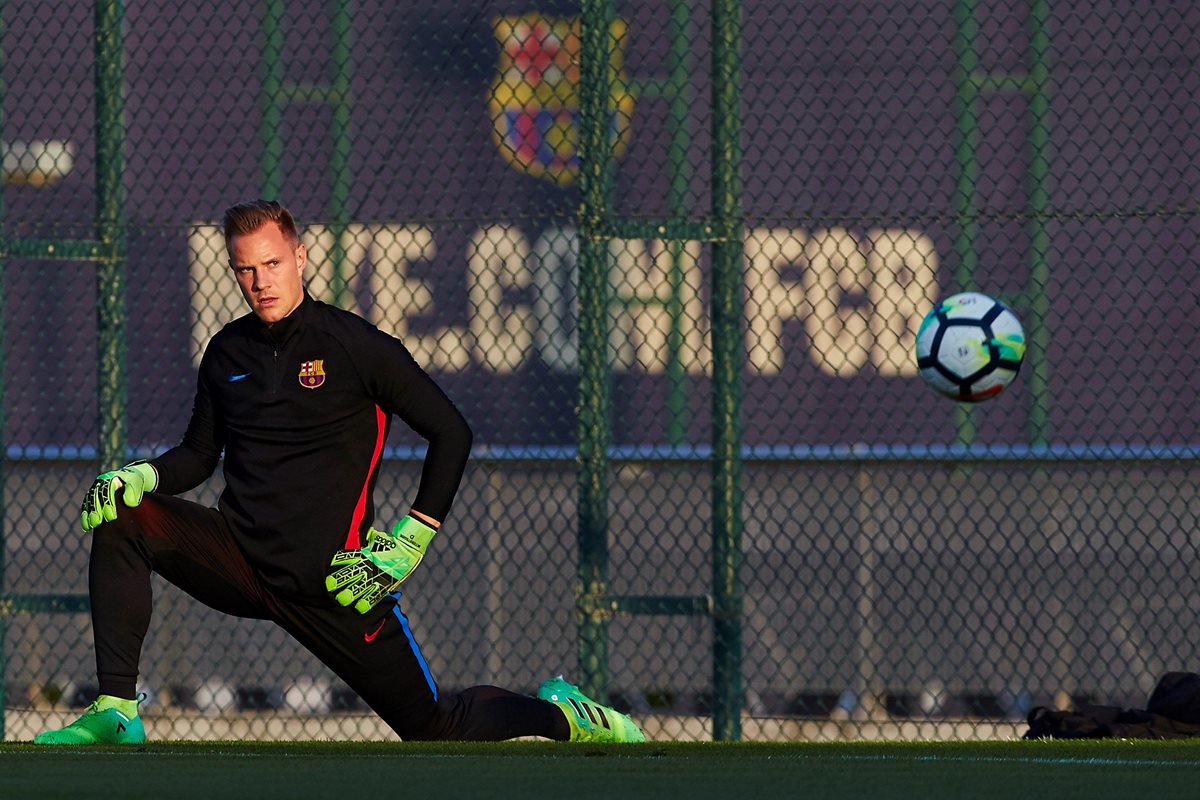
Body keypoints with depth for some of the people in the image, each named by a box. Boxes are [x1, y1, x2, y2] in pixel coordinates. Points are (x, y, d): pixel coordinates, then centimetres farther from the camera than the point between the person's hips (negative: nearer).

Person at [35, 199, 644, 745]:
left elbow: (451, 433, -6)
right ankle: (116, 713, -20)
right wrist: (141, 476, -4)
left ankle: (565, 715, 25)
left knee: (432, 725, -5)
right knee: (122, 519, -19)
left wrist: (410, 542, -12)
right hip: (240, 560, 4)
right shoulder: (226, 353, 7)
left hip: (329, 582, -4)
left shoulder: (355, 347, -8)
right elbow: (200, 454, 18)